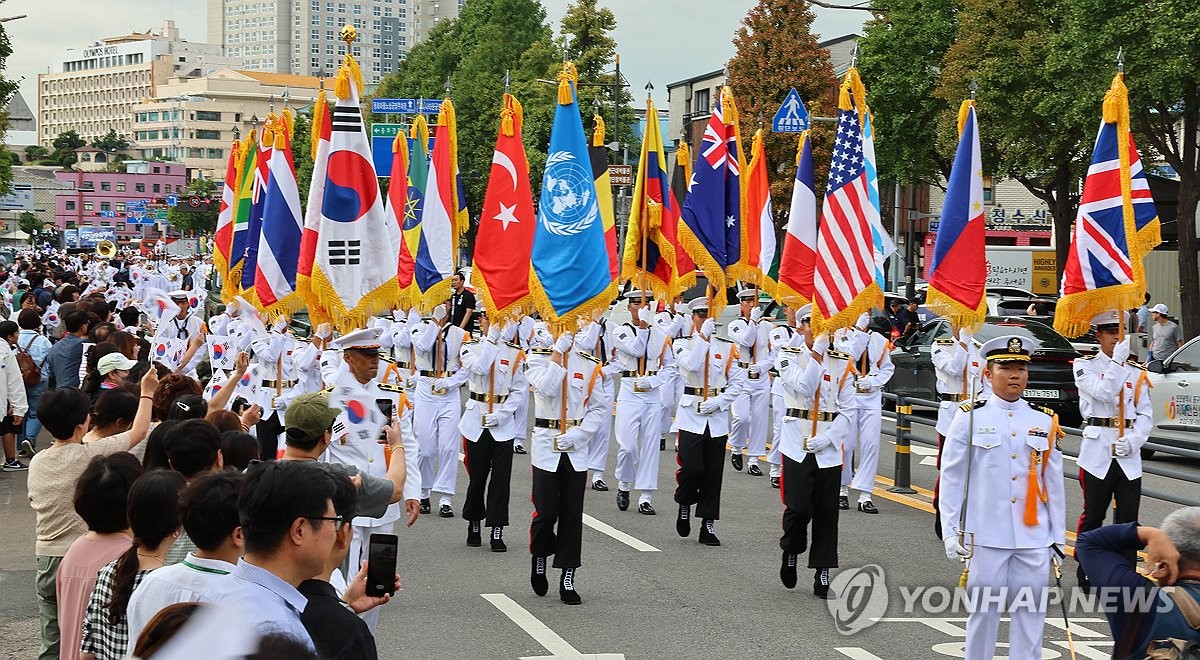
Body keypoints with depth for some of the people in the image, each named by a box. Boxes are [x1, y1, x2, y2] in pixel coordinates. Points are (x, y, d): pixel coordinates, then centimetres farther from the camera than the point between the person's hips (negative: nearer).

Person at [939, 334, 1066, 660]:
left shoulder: (1046, 422, 8)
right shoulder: (969, 418, 0)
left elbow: (1054, 483, 11)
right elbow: (951, 479, 1)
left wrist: (1058, 538, 10)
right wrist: (951, 532, -4)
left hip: (1034, 538, 2)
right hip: (984, 537, -2)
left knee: (1030, 612, 4)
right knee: (983, 610, 3)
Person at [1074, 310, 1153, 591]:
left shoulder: (1136, 372, 12)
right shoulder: (1085, 366, 2)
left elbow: (1146, 414, 9)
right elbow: (1104, 392, -16)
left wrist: (1135, 439, -8)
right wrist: (1118, 360, -13)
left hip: (1129, 455, 3)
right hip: (1098, 452, -3)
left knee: (1128, 519, 2)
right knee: (1093, 515, 4)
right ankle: (1086, 576, 14)